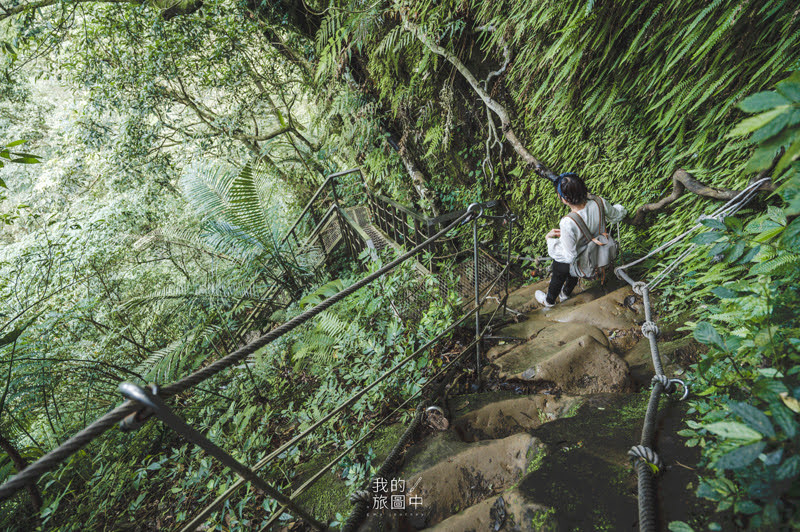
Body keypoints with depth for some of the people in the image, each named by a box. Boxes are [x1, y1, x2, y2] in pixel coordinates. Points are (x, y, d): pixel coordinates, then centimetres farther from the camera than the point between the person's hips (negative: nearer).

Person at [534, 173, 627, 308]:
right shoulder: (599, 203, -29)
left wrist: (550, 239, -22)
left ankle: (549, 301, 60)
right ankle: (565, 294, 69)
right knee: (574, 276, 38)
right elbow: (617, 215, -4)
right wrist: (619, 208, 20)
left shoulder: (568, 223, -46)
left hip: (565, 263, -5)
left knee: (557, 279, 29)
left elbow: (568, 256, -33)